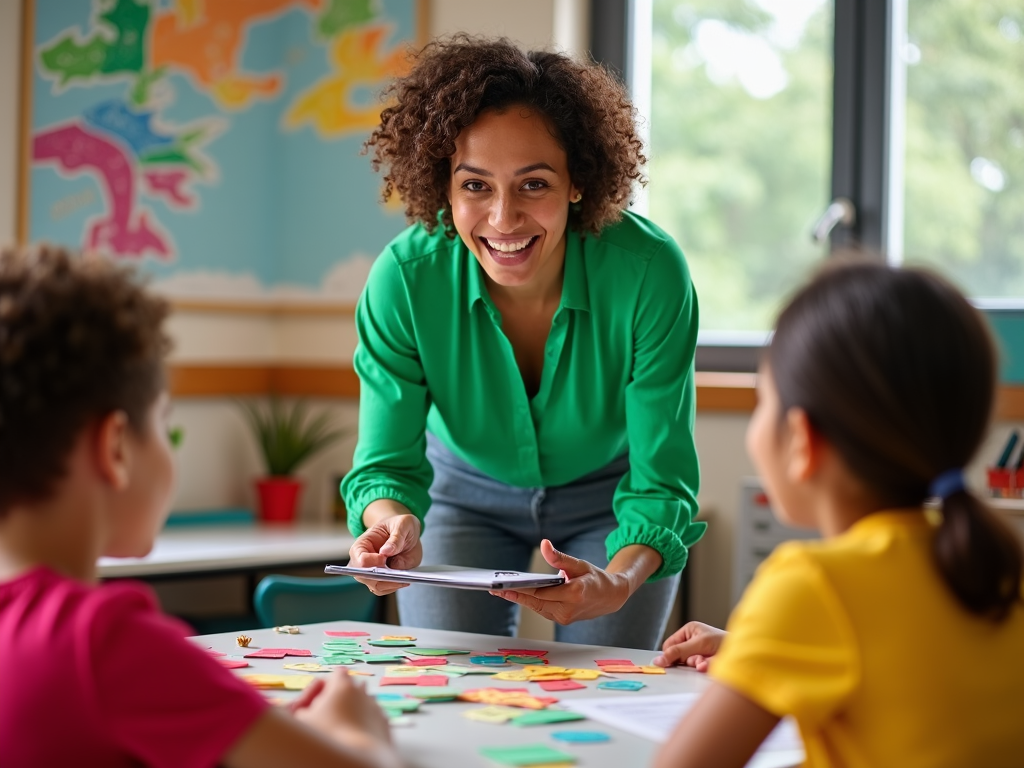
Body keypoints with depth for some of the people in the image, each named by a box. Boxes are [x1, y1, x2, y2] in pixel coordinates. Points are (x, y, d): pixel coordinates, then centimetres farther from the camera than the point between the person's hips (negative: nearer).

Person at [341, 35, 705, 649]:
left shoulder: (650, 273, -33)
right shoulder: (405, 278, -29)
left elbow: (662, 480, -30)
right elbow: (389, 462, -23)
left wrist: (619, 584, -51)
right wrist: (394, 524, -48)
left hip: (610, 496, -1)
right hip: (467, 491, 1)